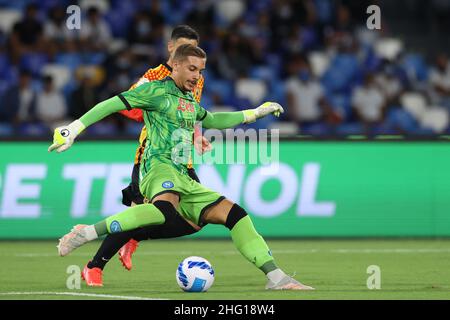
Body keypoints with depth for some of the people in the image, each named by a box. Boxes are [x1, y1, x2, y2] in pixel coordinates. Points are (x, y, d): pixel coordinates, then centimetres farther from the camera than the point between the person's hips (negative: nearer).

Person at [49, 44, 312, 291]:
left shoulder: (191, 102, 26)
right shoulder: (157, 90, 1)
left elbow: (211, 120, 47)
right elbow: (111, 105, -3)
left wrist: (255, 113, 46)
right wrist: (73, 129, -11)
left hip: (183, 179, 9)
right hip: (160, 167, -9)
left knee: (234, 213, -3)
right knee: (166, 209, -42)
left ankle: (276, 277, -4)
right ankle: (86, 233, -40)